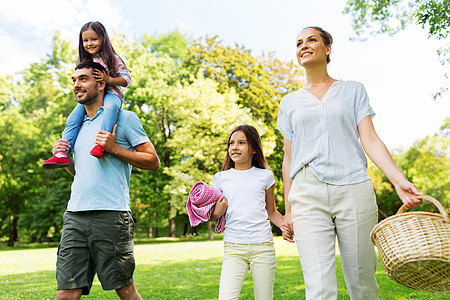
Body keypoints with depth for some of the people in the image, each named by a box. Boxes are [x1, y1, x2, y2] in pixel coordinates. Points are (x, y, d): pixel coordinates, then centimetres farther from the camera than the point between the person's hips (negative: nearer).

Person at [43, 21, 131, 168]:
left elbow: (127, 79, -4)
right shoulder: (85, 61, 17)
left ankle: (101, 143, -55)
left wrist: (108, 79, -18)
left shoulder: (112, 58, 0)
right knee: (73, 119, -17)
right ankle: (62, 154, -22)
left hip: (110, 93, -6)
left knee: (110, 107, -43)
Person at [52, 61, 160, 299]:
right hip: (75, 216, 6)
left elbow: (153, 161, -2)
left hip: (110, 215, -5)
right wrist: (64, 158, 9)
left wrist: (113, 148, -11)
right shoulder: (78, 125, 21)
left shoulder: (124, 118, 2)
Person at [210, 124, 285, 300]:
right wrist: (217, 213, -7)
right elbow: (212, 216, 16)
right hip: (233, 248, 0)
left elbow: (271, 212, 16)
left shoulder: (265, 176, 7)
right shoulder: (221, 178, 8)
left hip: (262, 246, 0)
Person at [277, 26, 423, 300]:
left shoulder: (353, 90, 14)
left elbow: (370, 141, 4)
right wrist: (288, 211, 13)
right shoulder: (290, 102, 17)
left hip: (353, 190, 0)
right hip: (308, 194, 1)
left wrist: (399, 180, -12)